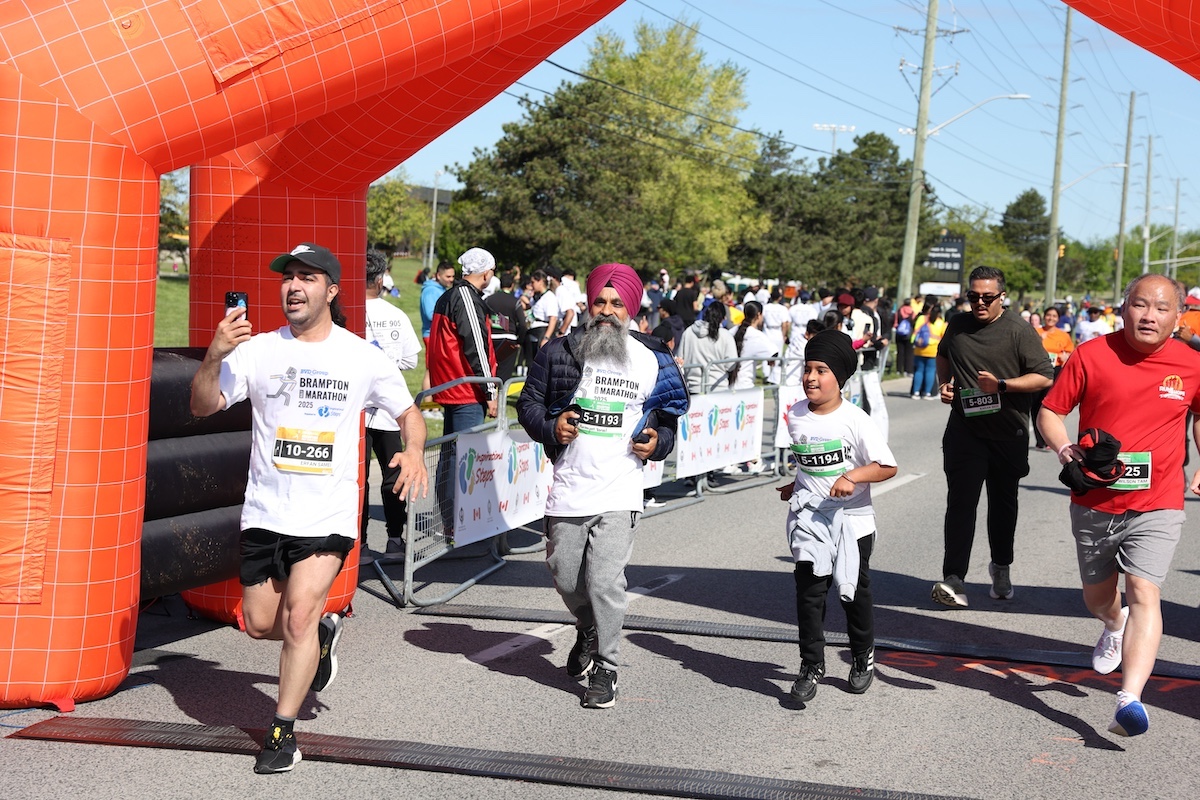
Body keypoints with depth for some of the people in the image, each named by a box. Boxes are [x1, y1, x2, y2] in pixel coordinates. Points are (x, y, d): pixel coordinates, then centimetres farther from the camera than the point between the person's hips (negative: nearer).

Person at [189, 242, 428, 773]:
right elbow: (203, 406, -5)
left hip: (328, 516, -3)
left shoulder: (364, 358, -2)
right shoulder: (258, 350, -1)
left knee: (299, 615, -16)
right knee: (260, 624, 12)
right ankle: (323, 633, 45)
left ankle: (283, 732, -1)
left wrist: (414, 452, -11)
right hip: (264, 512, 3)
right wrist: (214, 357, -24)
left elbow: (408, 413, 10)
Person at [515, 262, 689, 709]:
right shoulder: (559, 353, 1)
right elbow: (528, 402, 7)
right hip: (567, 490, 2)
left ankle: (604, 670, 7)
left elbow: (668, 417, 13)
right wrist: (551, 428, -12)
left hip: (619, 493, -2)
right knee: (565, 578, 14)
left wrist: (657, 443, -7)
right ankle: (588, 631, 45)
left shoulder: (651, 361, 2)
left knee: (605, 582, -10)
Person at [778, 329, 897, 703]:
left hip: (851, 520, -2)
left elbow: (887, 466, -14)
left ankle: (863, 656, 33)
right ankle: (811, 666, 4)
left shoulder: (854, 419, -13)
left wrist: (852, 476, -26)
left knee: (855, 591, 12)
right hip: (809, 519, 2)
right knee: (809, 591, -4)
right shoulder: (795, 416, 1)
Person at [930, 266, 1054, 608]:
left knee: (1003, 503, 14)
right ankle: (954, 579, -13)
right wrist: (944, 382, 7)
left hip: (1008, 433, -1)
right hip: (965, 430, 1)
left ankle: (1001, 567, 35)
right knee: (961, 502, -10)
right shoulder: (957, 326, 4)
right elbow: (942, 355, 26)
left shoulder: (1018, 330, -9)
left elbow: (1044, 377, -10)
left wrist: (1001, 385, -21)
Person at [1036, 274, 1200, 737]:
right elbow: (1050, 411, -2)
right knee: (1098, 597, 19)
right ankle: (1115, 629, 56)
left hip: (1156, 505, -1)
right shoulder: (1091, 355, -7)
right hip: (1094, 503, 2)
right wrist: (1064, 448, -20)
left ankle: (1130, 700, -25)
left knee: (1144, 592, -19)